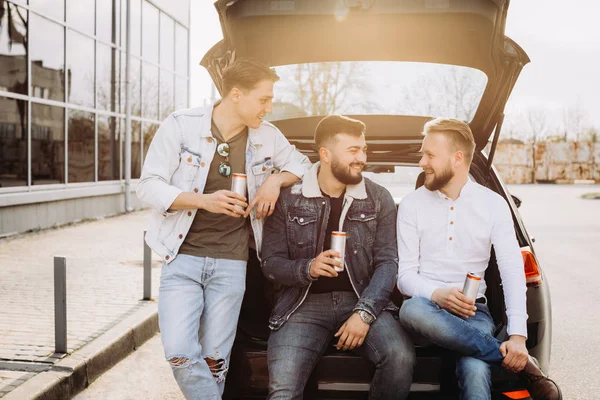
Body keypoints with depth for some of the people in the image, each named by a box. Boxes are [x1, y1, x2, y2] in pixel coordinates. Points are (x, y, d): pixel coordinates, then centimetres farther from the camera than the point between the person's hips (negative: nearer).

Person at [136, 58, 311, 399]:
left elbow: (302, 165, 19)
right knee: (180, 353, -15)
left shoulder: (267, 135, 3)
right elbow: (149, 186, -7)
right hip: (182, 258, -2)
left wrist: (275, 180, -3)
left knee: (215, 360, 5)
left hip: (231, 263, 2)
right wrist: (204, 200, -21)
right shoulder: (182, 125, -7)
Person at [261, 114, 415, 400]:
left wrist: (364, 313, -16)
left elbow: (387, 262, -1)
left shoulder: (379, 199, 5)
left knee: (401, 356, -26)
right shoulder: (289, 199, 1)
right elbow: (271, 263, 3)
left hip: (362, 301, 2)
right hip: (305, 304, -1)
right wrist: (307, 268, -18)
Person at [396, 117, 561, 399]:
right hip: (429, 305, 2)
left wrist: (518, 336, -19)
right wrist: (437, 295, -24)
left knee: (475, 371, -37)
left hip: (473, 309, -2)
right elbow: (405, 274, -1)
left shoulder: (493, 204, 2)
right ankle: (521, 364, -26)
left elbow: (513, 271, -5)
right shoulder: (411, 204, 3)